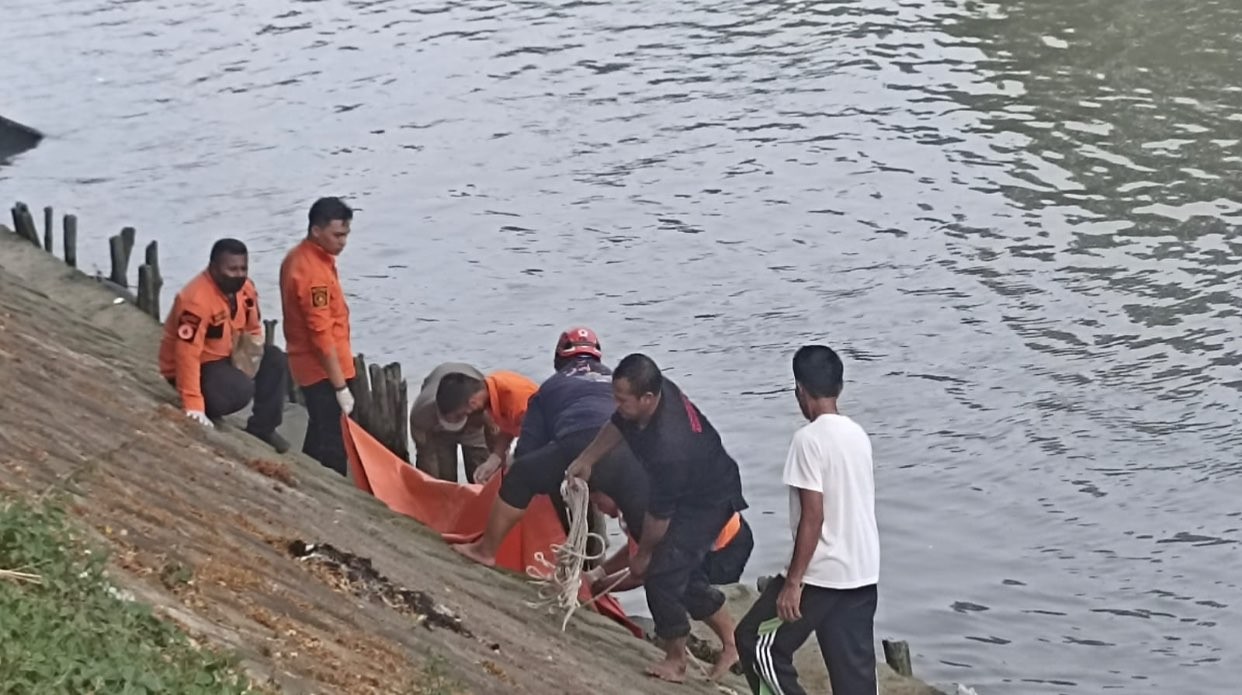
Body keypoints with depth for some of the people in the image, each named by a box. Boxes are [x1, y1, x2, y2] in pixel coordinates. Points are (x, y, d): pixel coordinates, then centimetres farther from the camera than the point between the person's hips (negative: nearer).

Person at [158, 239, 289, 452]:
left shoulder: (245, 288, -6)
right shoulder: (196, 300, -32)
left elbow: (253, 329, 12)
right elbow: (187, 354, -36)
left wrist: (250, 351, -10)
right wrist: (193, 407, -40)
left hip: (227, 356, 9)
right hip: (195, 366, -9)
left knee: (275, 360, -2)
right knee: (240, 389, -30)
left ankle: (262, 428, 8)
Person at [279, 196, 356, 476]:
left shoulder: (300, 257, 7)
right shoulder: (313, 272, -24)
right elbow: (322, 335, -25)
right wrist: (341, 386, -21)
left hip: (311, 367, 10)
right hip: (323, 370, -10)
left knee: (320, 437, 20)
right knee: (332, 447, -6)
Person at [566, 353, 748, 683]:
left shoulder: (669, 447, -41)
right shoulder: (655, 389, -18)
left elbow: (659, 514, -25)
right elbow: (618, 425, 8)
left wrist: (643, 554, -10)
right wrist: (587, 460, 0)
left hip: (709, 500, -9)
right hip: (689, 487, 9)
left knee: (662, 573, -11)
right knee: (684, 573, 16)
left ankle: (676, 661, 10)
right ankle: (731, 645, 32)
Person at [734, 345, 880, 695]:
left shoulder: (810, 438, -15)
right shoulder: (858, 435, 9)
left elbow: (812, 516, -19)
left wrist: (793, 581, -16)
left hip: (822, 573, -8)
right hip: (862, 573, 8)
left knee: (757, 644, 6)